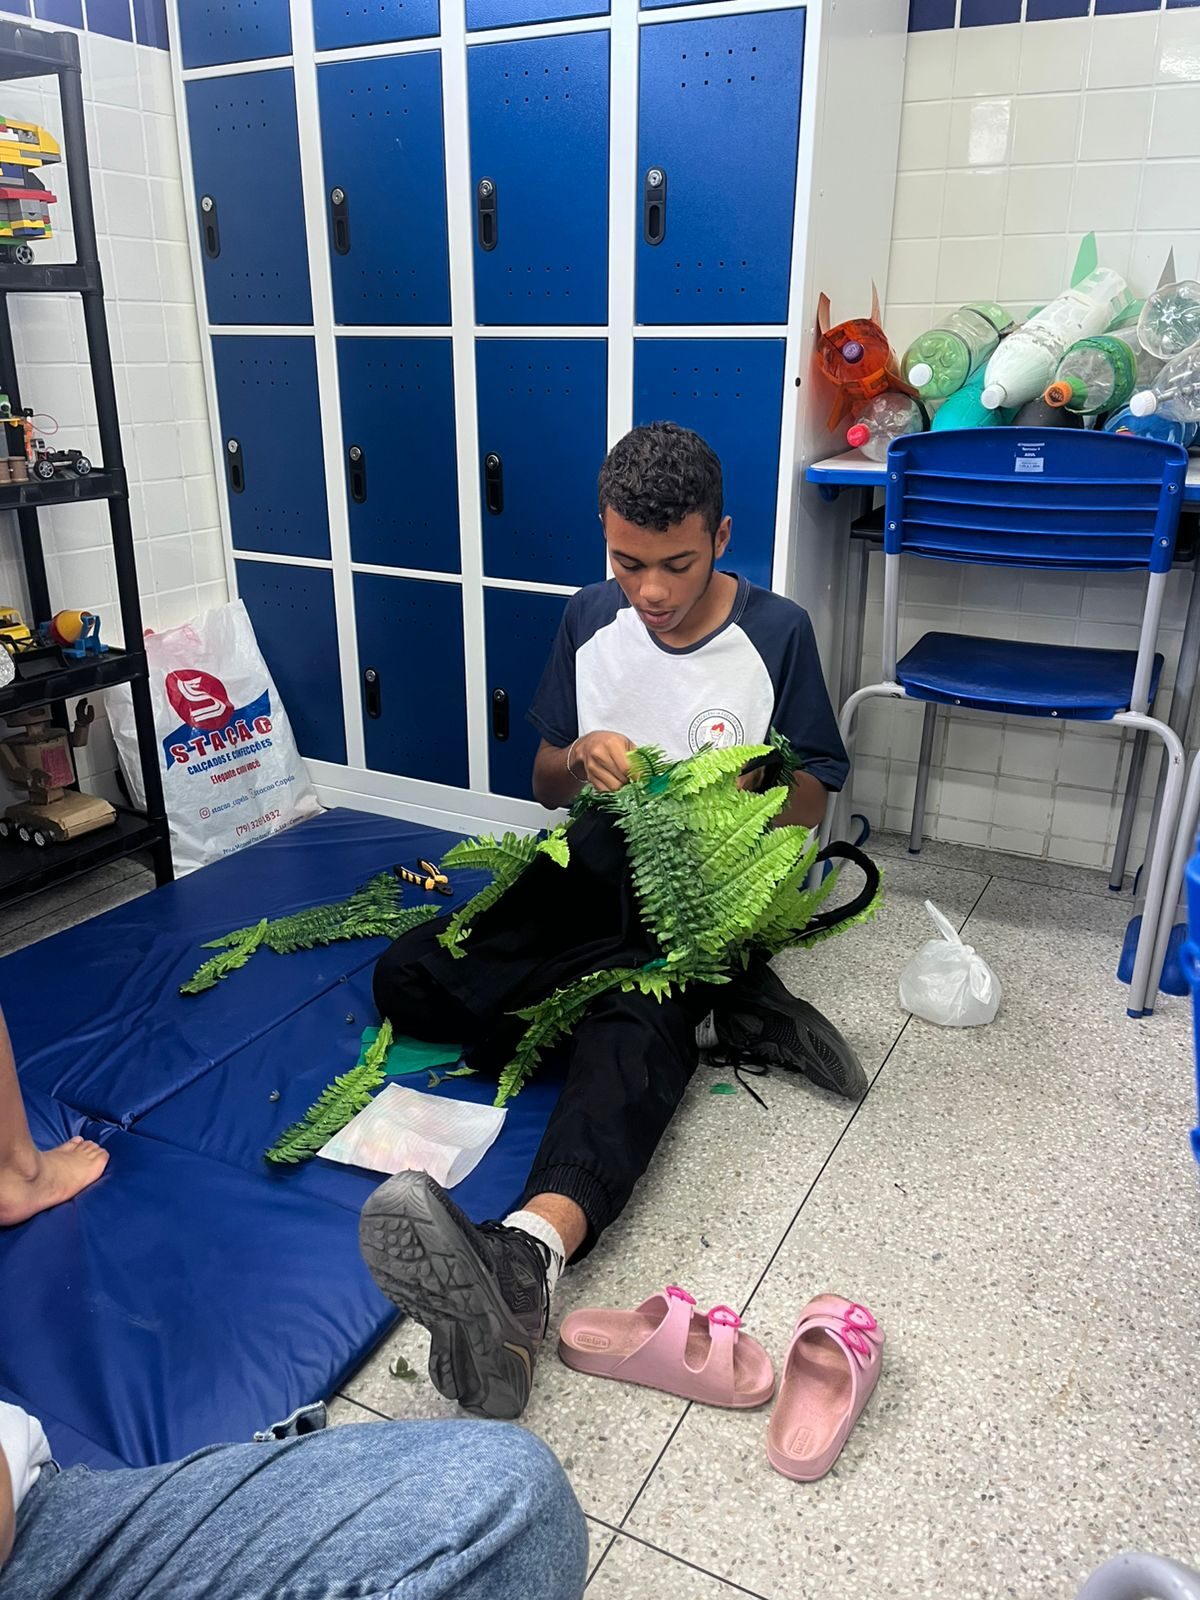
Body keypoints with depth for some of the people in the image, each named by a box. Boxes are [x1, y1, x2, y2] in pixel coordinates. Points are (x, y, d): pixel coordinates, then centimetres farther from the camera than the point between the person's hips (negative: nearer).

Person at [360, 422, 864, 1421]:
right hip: (599, 861, 5)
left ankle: (528, 1253, -62)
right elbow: (546, 785, 11)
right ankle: (713, 1014, -20)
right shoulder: (591, 619, 5)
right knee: (409, 980, -19)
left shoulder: (777, 633, -5)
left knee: (632, 1016, -37)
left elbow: (812, 804, 1)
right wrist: (579, 757, -14)